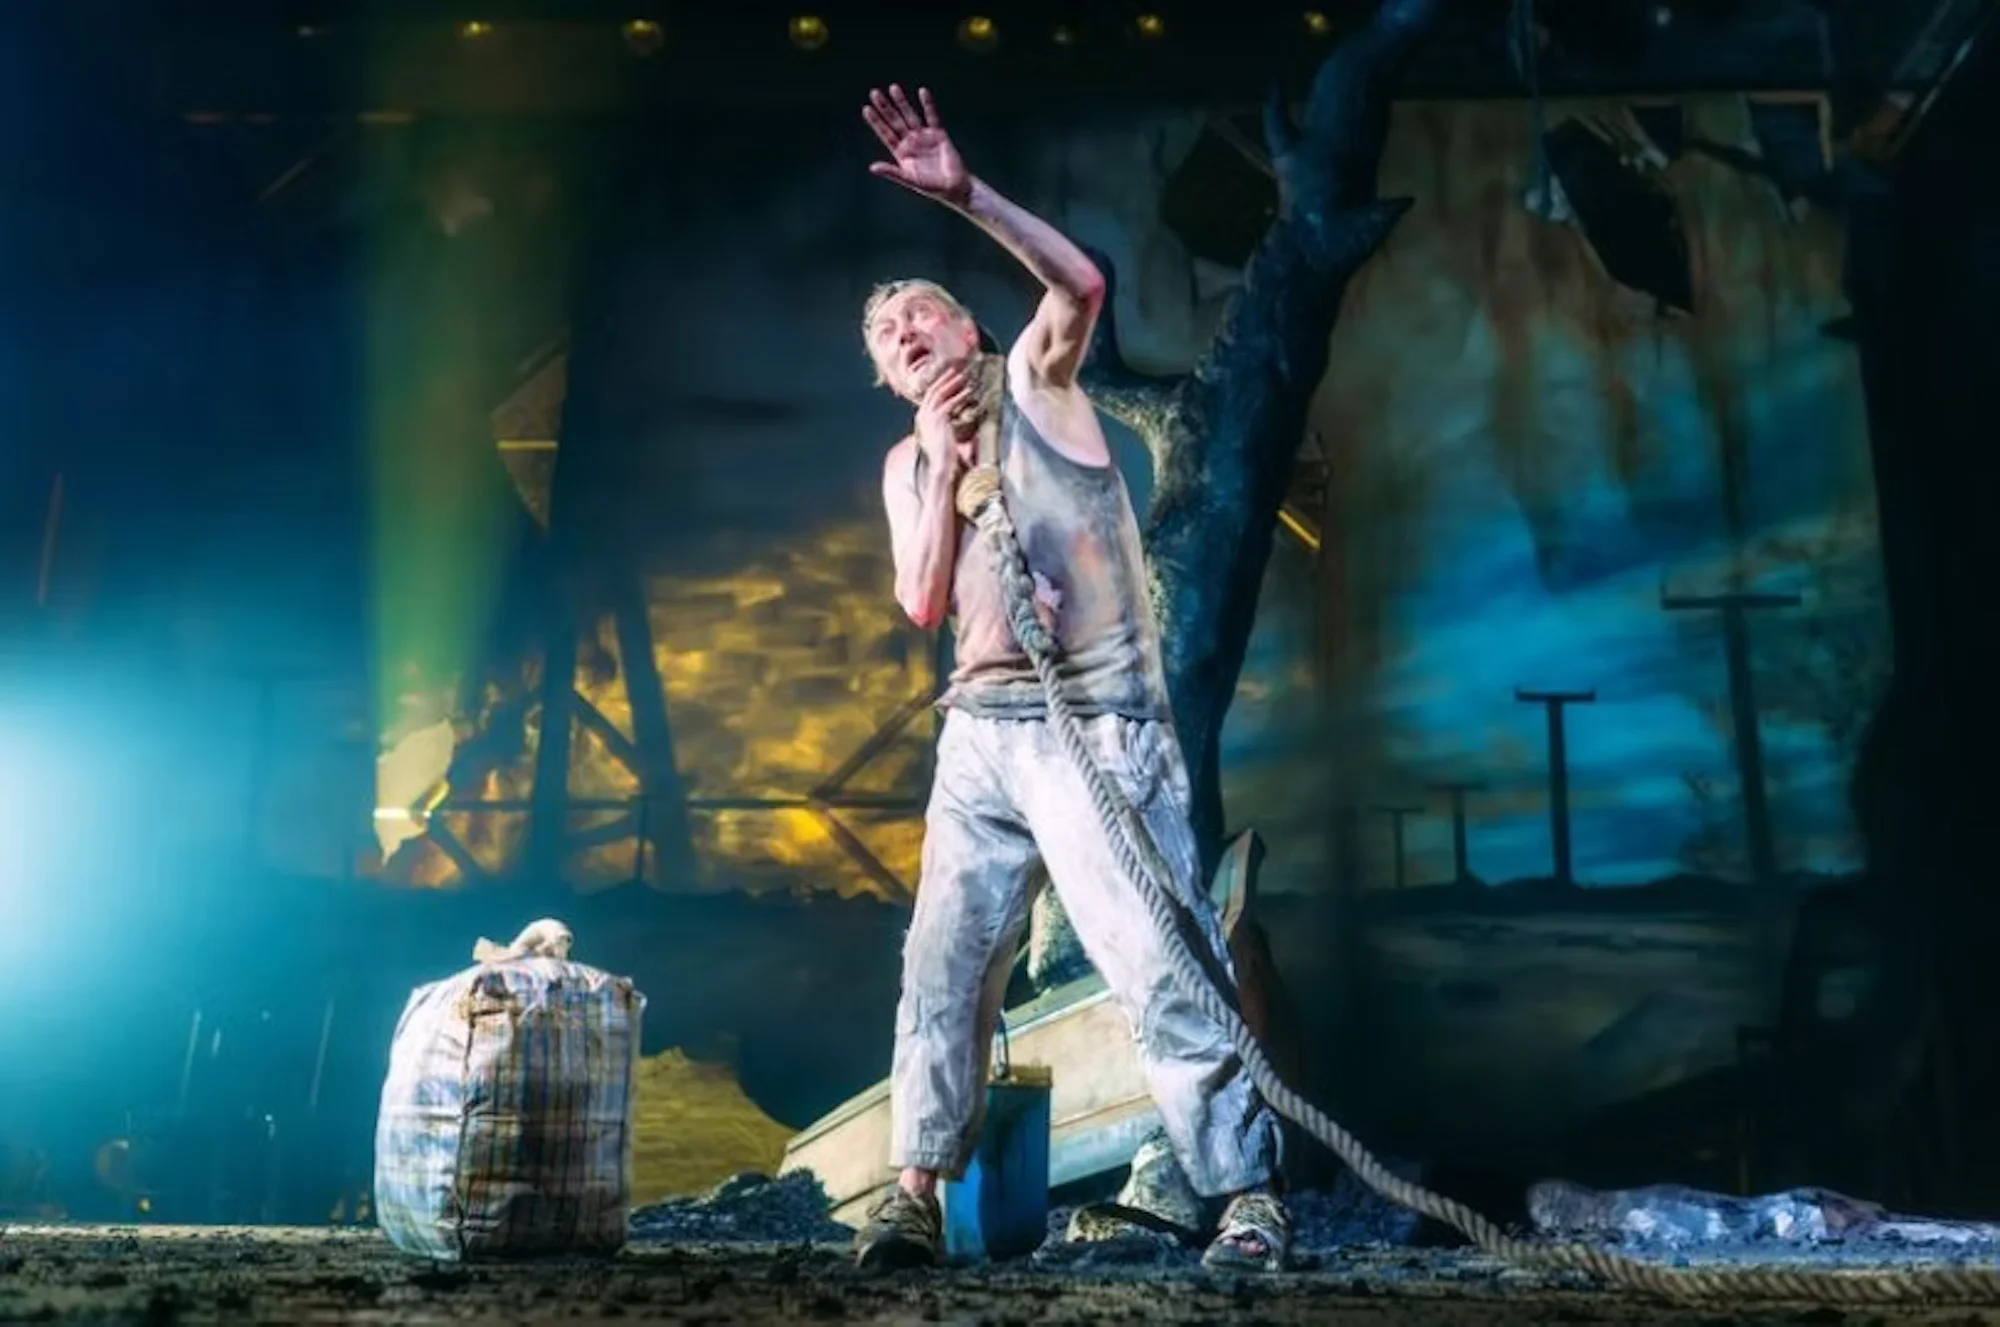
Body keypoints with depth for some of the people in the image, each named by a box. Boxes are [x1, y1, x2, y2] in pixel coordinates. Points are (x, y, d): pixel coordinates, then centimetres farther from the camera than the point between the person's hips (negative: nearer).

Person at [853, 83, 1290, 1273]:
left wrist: (966, 194, -24)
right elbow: (923, 606, 4)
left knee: (1160, 966, -10)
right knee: (943, 968, 5)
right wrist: (944, 470, -3)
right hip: (979, 734, 6)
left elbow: (1082, 283, -18)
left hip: (1098, 725, -5)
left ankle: (1248, 1190, -2)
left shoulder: (1033, 377, 4)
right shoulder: (907, 464, 16)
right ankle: (916, 1194, 14)